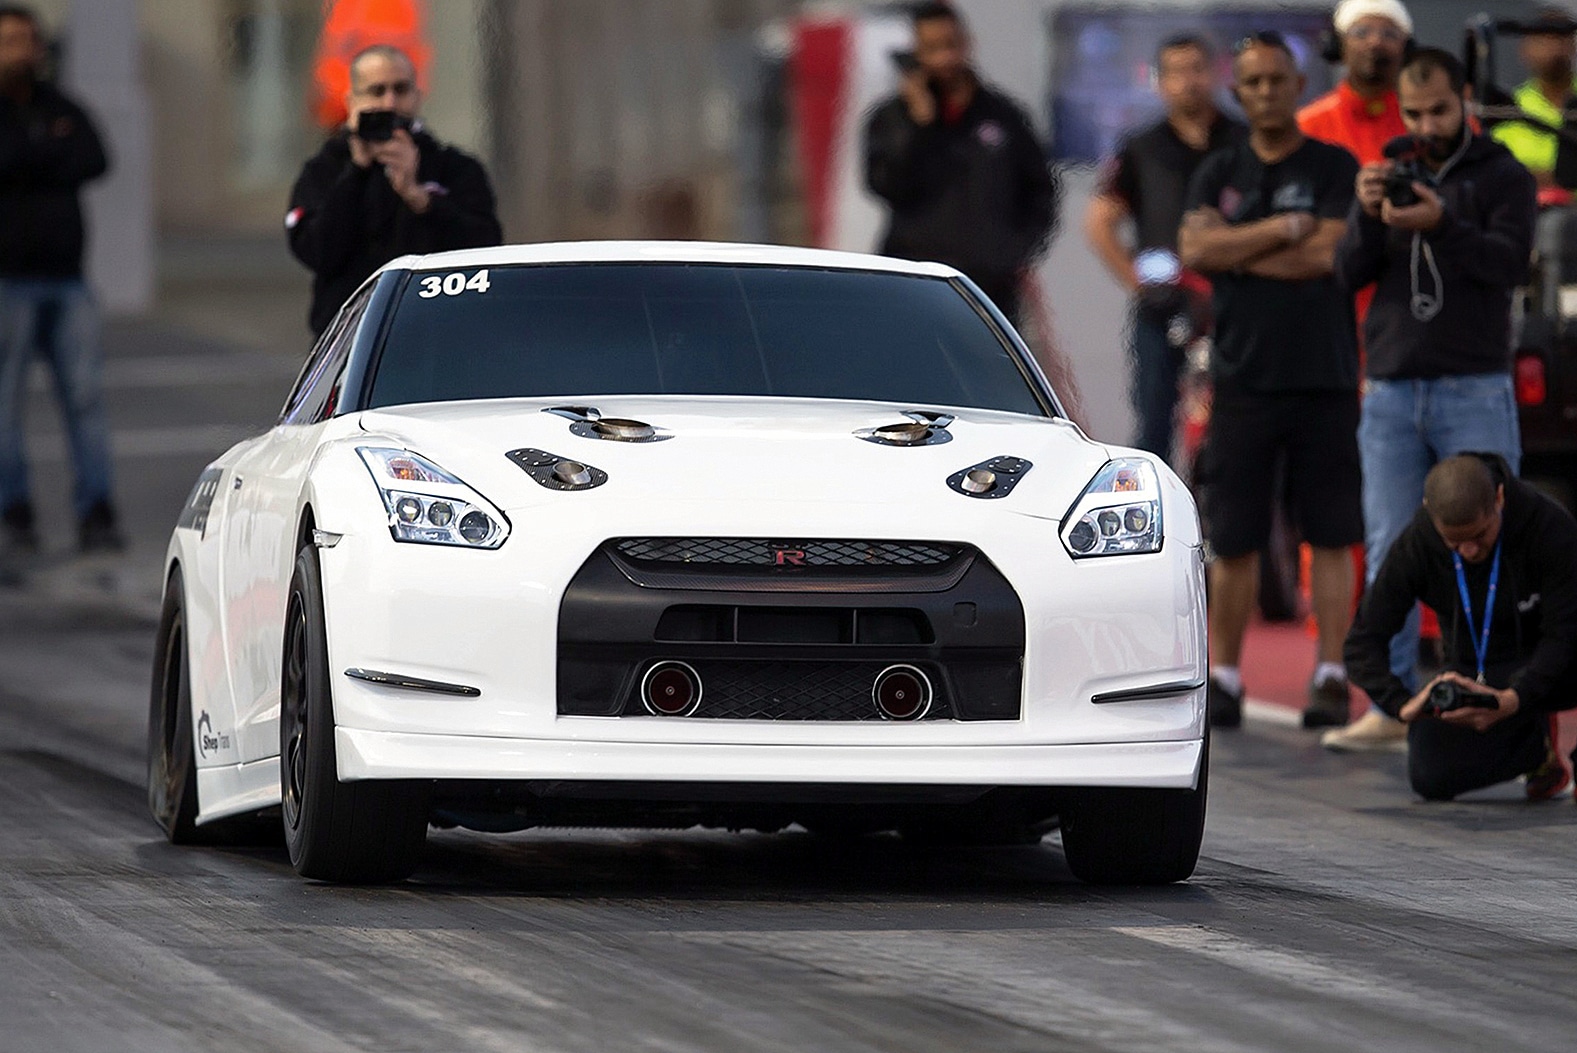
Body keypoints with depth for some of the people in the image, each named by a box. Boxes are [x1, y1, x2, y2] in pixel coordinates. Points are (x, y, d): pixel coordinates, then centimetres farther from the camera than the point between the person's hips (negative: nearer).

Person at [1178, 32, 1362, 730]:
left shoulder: (1336, 168, 3)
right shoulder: (1219, 173, 13)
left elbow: (1327, 254, -11)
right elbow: (1195, 248, -3)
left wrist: (1235, 252, -4)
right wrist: (1282, 230, -9)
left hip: (1324, 379, -2)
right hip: (1242, 377, 2)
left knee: (1331, 536, -2)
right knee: (1233, 540, 3)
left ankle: (1331, 679, 0)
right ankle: (1223, 679, 10)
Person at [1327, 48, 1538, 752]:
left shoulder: (1502, 178, 3)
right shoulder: (1388, 177, 14)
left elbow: (1511, 262, -13)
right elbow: (1349, 273, 4)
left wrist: (1440, 225, -27)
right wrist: (1366, 215, -15)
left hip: (1474, 392, -4)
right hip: (1390, 392, 4)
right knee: (1388, 554, 1)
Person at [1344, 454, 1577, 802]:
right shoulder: (1414, 547, -17)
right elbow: (1364, 644, -12)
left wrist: (1514, 699, -40)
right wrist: (1404, 704, -31)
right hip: (1474, 674, 3)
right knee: (1430, 777, -22)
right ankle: (1538, 744, 7)